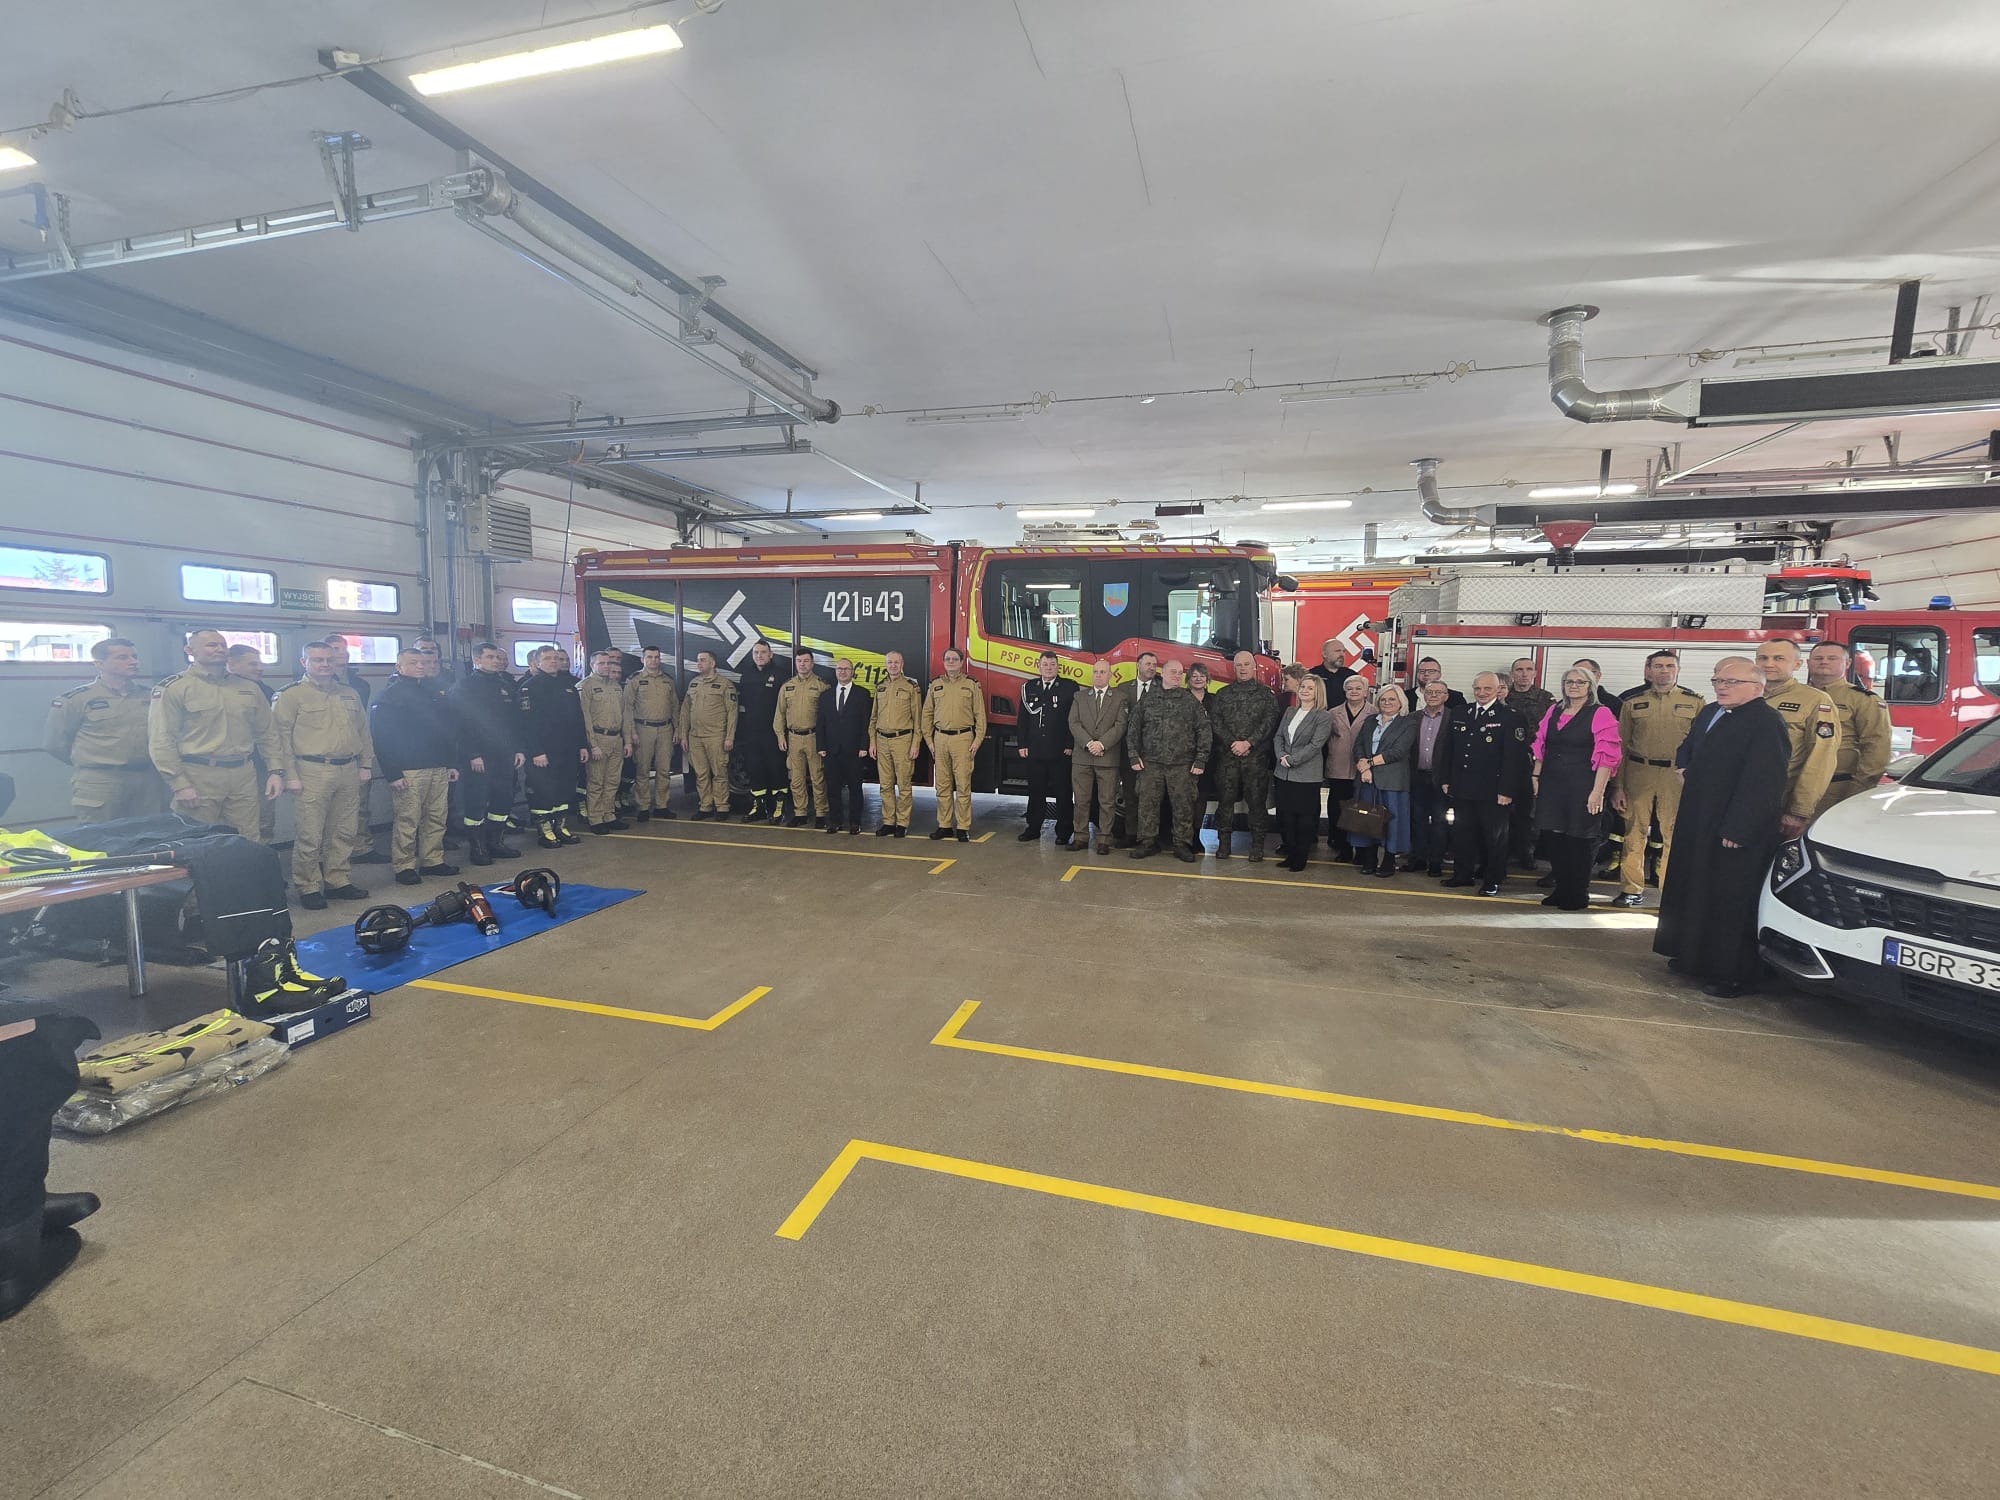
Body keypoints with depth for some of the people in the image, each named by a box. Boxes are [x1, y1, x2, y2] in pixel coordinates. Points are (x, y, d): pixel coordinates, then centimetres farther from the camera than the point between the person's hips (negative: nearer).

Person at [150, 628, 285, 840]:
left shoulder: (248, 689, 13)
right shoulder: (174, 688, -1)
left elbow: (267, 733, 17)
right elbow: (161, 741, -6)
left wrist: (276, 771, 7)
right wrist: (179, 784, -12)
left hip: (243, 777, 4)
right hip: (198, 776, -4)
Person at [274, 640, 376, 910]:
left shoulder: (349, 694, 16)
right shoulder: (291, 695, -2)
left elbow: (363, 731, 21)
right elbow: (281, 737, -5)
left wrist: (365, 764, 14)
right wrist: (290, 775, -10)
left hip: (348, 771, 6)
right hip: (312, 772, -5)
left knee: (343, 833, 11)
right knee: (309, 836, -3)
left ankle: (337, 881, 21)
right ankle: (308, 888, 7)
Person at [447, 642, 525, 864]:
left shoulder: (508, 685, 13)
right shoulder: (463, 687, -5)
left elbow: (518, 720, 14)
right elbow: (460, 724, -11)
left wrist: (520, 749, 6)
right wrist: (472, 755, -16)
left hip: (505, 755, 6)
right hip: (477, 757, -6)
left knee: (503, 799, 10)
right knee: (475, 802, -1)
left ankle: (496, 842, 22)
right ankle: (476, 847, 10)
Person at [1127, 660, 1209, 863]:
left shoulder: (1191, 701, 6)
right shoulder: (1147, 700, 9)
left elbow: (1203, 730, 4)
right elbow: (1133, 728, 11)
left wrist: (1201, 759, -3)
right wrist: (1134, 755, 2)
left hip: (1182, 764, -1)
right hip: (1151, 762, 1)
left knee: (1183, 805, 1)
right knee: (1147, 803, 2)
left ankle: (1182, 844, 12)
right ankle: (1148, 841, 13)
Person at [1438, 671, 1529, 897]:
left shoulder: (1510, 717, -7)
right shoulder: (1459, 714, 9)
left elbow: (1514, 757, -11)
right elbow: (1448, 749, 13)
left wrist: (1507, 790, -15)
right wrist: (1446, 780, 9)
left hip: (1492, 791, -5)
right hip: (1461, 789, 5)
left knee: (1494, 836, 5)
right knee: (1462, 833, 12)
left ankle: (1493, 881, 15)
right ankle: (1463, 874, 24)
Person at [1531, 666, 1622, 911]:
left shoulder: (1601, 714, -6)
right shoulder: (1553, 712, 12)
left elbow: (1607, 756, -11)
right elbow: (1541, 746, 17)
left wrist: (1598, 791, -16)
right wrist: (1536, 776, 9)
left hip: (1582, 786, -5)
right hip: (1552, 784, 5)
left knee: (1578, 840, 2)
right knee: (1552, 837, 7)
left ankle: (1578, 895, 17)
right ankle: (1561, 889, 22)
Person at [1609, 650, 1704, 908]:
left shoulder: (1694, 702, 6)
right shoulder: (1632, 702, 7)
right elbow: (1620, 746, 7)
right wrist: (1617, 785, 2)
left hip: (1677, 775, 0)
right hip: (1638, 773, 0)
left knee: (1674, 836, 2)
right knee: (1634, 832, 2)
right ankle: (1632, 889, 11)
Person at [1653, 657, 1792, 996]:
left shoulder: (1767, 723, -16)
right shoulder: (1710, 714, 12)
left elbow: (1764, 783, -22)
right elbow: (1689, 753, 28)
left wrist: (1737, 829, -23)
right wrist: (1687, 779, 17)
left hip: (1738, 833, -9)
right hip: (1698, 825, 9)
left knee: (1731, 902, -2)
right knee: (1696, 891, 17)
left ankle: (1733, 973, 9)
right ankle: (1694, 955, 30)